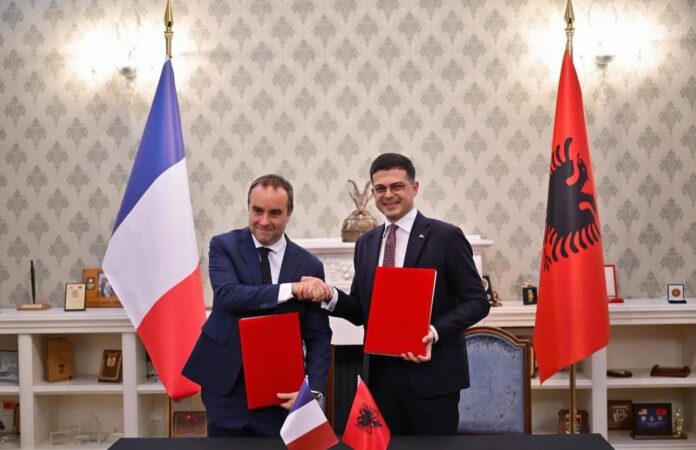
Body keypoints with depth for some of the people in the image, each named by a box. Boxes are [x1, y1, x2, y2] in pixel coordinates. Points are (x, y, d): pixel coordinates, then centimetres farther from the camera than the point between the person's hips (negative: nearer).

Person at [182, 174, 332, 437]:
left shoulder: (309, 266, 1)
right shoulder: (224, 246, -2)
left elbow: (318, 336, 0)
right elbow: (227, 294, -20)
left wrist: (313, 389, -14)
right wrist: (291, 289, -27)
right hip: (227, 386, -1)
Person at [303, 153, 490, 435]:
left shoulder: (445, 237, -5)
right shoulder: (366, 243, 11)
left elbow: (477, 301, -6)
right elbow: (361, 310, 14)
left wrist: (436, 332, -21)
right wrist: (330, 297, -7)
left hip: (431, 373, -5)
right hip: (381, 373, 5)